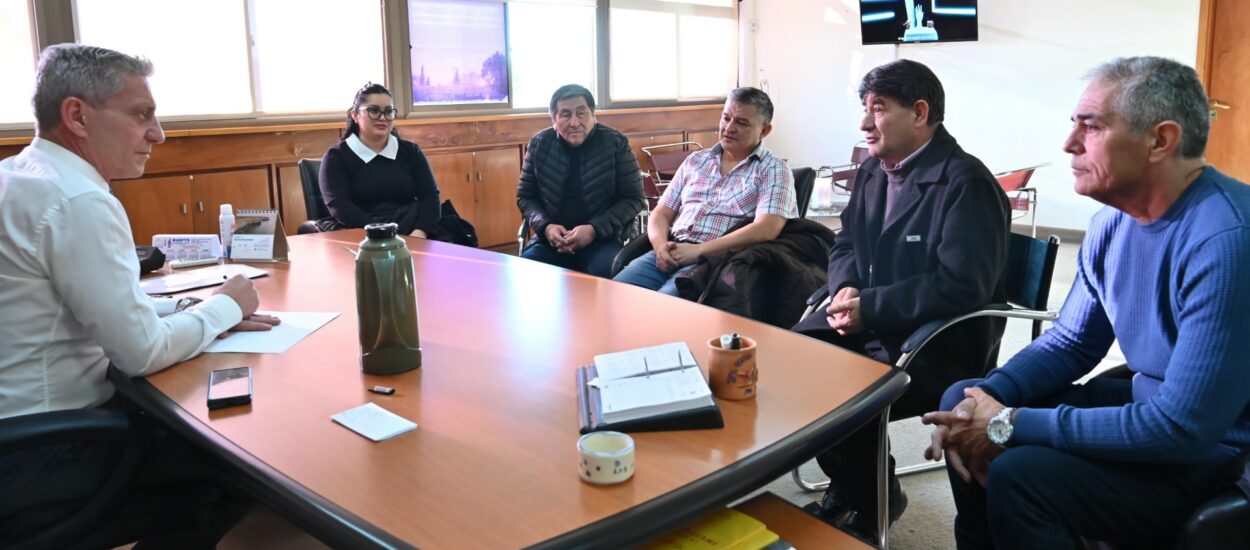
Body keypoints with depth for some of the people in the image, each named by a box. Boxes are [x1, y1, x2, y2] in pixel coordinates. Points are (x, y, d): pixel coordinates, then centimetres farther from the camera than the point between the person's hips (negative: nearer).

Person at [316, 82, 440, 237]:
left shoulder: (410, 151, 17)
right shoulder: (336, 156, 8)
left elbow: (430, 194, 4)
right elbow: (339, 206, -6)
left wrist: (420, 231, -17)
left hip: (410, 228, 2)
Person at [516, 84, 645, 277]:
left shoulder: (616, 143, -4)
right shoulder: (539, 144, 4)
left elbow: (633, 199, -3)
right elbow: (525, 196, 11)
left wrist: (594, 229, -17)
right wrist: (545, 226, -11)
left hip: (603, 239, -2)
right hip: (552, 239, 2)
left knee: (603, 274, -34)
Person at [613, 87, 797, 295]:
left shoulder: (773, 170, 4)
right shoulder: (695, 160, 20)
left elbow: (766, 229, -11)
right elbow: (661, 214, 19)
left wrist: (699, 250, -15)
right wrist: (660, 246, -5)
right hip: (670, 253, 5)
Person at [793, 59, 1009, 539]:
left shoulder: (966, 184, -16)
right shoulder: (873, 170, 11)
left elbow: (961, 286, -25)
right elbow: (845, 243, 17)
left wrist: (868, 307, -24)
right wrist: (846, 290, -6)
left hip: (938, 345, -8)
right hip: (865, 323, 8)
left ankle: (874, 500, 5)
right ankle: (848, 482, 13)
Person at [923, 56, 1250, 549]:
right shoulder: (1113, 221, -1)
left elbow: (1184, 429, -30)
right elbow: (1071, 343, 8)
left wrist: (1013, 424, -24)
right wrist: (987, 399, -10)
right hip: (1148, 403, 8)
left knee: (1020, 473, -27)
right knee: (964, 401, 4)